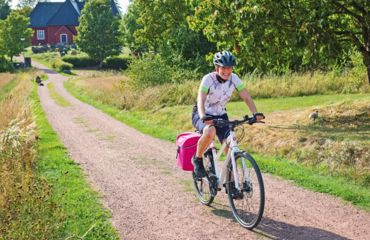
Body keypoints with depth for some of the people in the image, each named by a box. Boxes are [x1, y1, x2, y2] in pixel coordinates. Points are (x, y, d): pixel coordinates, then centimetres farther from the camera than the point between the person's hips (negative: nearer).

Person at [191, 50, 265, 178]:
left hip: (220, 115, 4)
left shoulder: (234, 78, -12)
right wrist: (204, 117, -53)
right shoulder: (208, 79, -24)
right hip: (202, 115, -4)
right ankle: (197, 159, -12)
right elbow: (200, 101, -34)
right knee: (210, 131, -38)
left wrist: (255, 113, -33)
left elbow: (246, 97, -15)